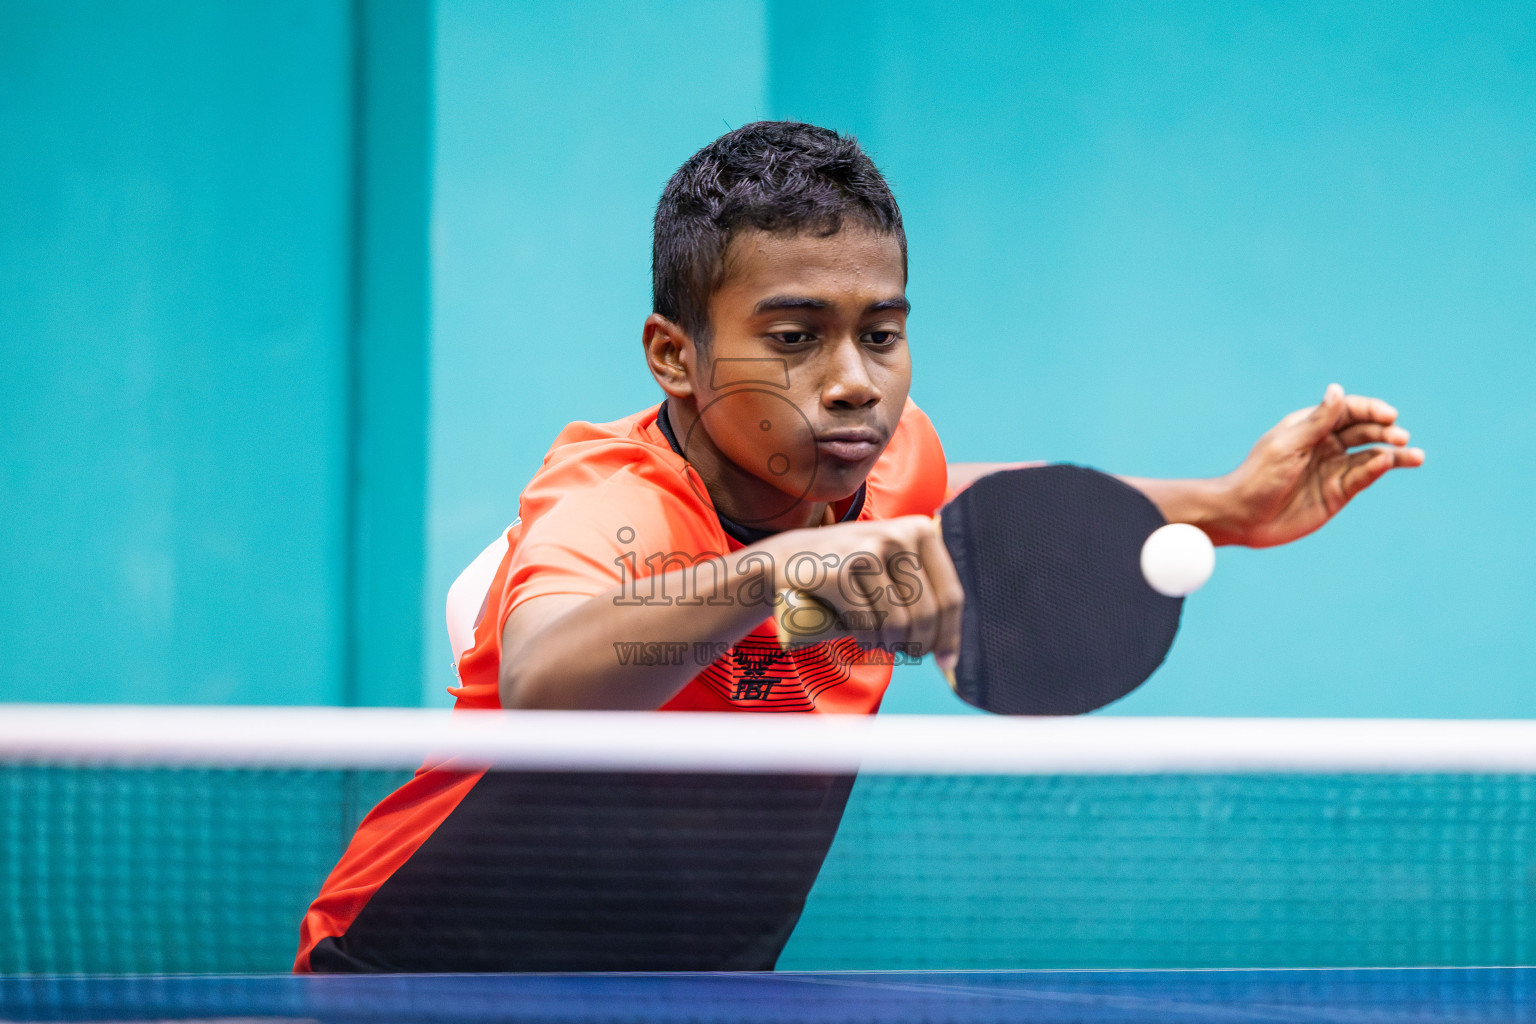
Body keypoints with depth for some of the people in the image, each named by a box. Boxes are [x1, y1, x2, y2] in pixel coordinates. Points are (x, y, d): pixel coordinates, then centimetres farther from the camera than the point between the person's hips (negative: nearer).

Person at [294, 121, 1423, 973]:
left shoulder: (883, 458, -6)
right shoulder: (612, 508, -28)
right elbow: (543, 685, -52)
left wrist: (1223, 507, 11)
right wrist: (772, 568, -67)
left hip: (691, 981, 6)